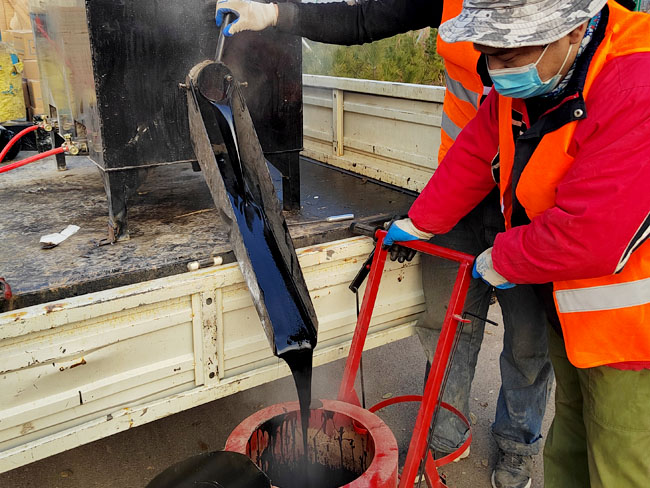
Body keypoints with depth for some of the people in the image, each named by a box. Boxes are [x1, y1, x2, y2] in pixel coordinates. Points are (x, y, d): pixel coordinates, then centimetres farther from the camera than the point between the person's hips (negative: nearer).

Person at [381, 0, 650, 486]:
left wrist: (502, 261, -16)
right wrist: (419, 223, 14)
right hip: (568, 312, 8)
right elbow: (475, 156, 9)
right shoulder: (527, 80, -2)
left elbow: (589, 237, -33)